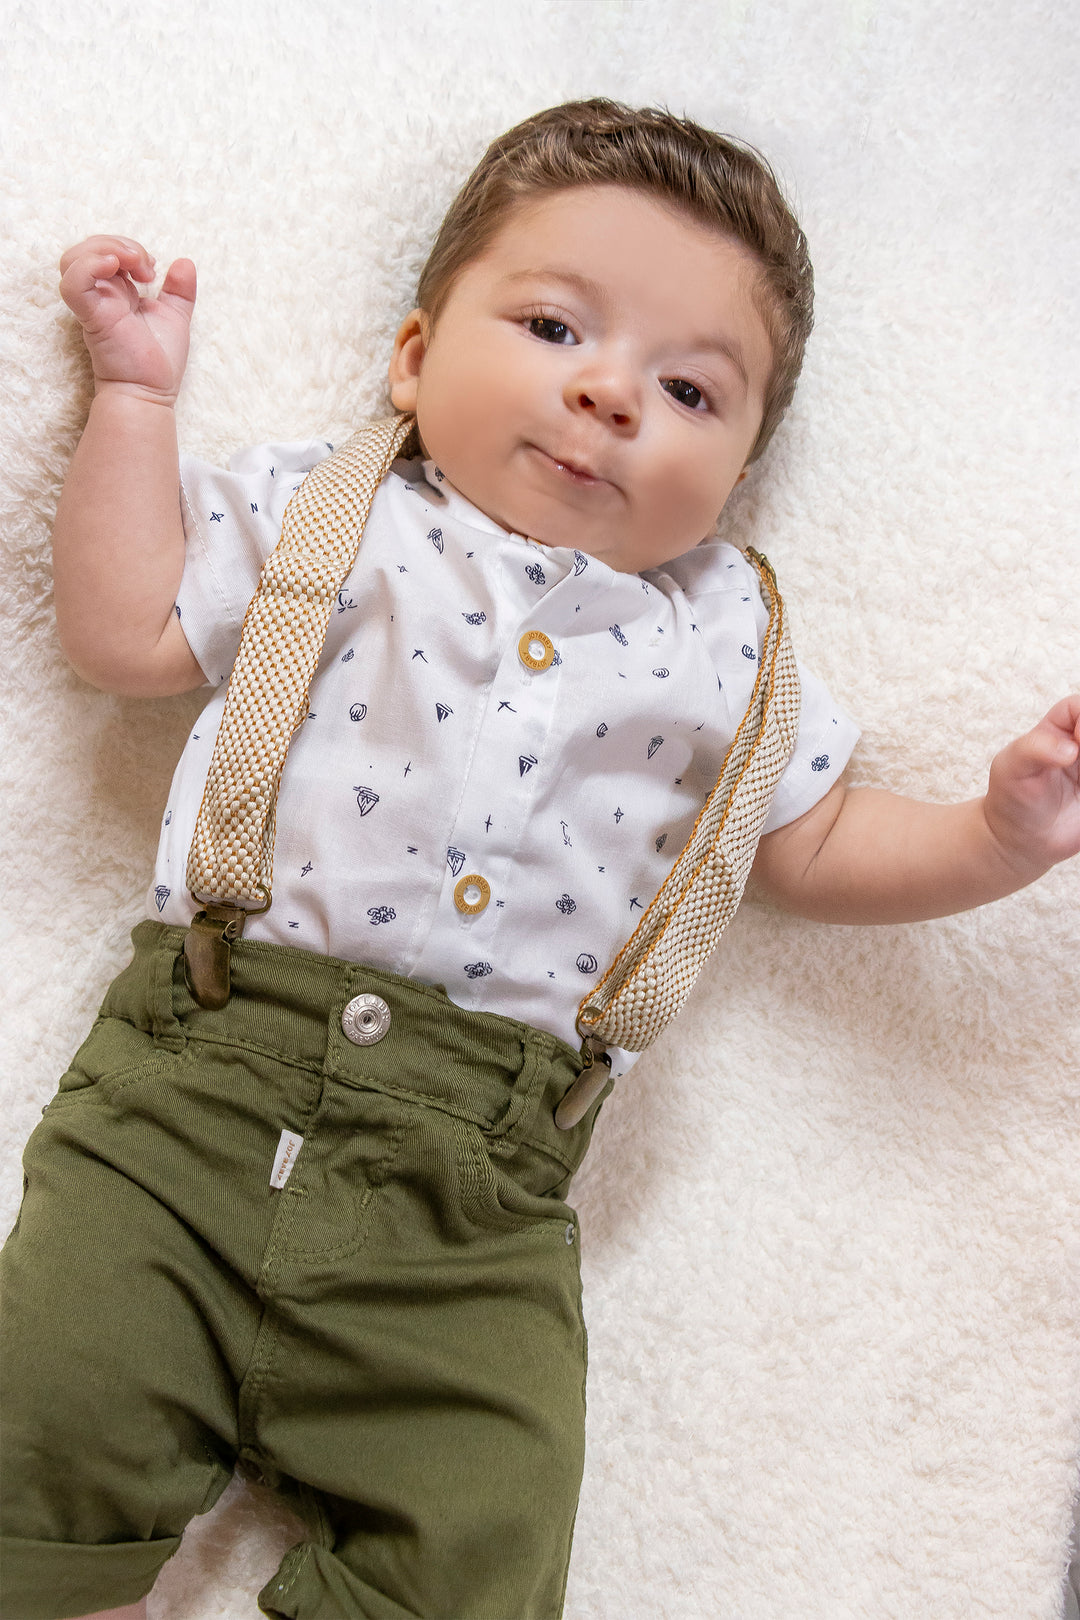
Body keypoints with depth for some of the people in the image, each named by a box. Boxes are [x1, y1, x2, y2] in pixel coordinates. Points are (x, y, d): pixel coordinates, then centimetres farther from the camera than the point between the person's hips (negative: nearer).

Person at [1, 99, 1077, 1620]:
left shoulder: (720, 631, 11)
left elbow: (814, 847, 16)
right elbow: (127, 632, 8)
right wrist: (136, 395, 9)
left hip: (478, 1168, 1)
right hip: (203, 1067, 1)